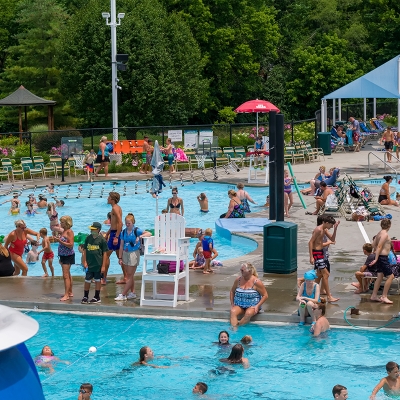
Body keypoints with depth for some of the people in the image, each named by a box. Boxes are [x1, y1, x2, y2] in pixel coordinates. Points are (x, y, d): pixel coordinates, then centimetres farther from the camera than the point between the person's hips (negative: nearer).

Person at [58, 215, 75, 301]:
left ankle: (66, 295, -12)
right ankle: (70, 292, 23)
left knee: (66, 276, -11)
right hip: (63, 255, 10)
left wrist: (60, 241, -24)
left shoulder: (69, 232, -15)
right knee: (68, 275, 15)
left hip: (68, 256, -10)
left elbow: (70, 245, -21)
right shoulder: (63, 231, 12)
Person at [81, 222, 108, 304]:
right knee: (87, 280, 6)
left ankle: (97, 297, 18)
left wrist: (103, 266, -8)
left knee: (97, 280, 8)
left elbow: (105, 253, -5)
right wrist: (84, 262, 1)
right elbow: (85, 250, 10)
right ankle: (85, 297, 17)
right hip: (89, 264, 3)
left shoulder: (102, 239, -7)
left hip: (98, 264, -3)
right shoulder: (88, 238, 4)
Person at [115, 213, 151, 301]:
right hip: (125, 253, 6)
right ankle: (133, 293, 21)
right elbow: (121, 245, 8)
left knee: (130, 276, -2)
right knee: (129, 275, 12)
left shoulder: (136, 231, -9)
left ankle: (123, 295, -2)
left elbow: (149, 233, -18)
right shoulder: (124, 232, 5)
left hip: (133, 253, -6)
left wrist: (140, 236, -31)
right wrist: (120, 258, 6)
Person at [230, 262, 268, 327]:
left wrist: (257, 306, -13)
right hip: (239, 305, 3)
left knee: (248, 313, -37)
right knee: (233, 311, -30)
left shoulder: (256, 282, -9)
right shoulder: (238, 280, 3)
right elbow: (232, 292, 20)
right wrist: (232, 303, 8)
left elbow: (265, 295, -4)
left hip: (252, 306, -3)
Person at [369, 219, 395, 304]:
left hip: (379, 257, 10)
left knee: (380, 276, 13)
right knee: (390, 276, -5)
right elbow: (379, 247, -21)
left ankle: (374, 296, 15)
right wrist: (376, 259, -22)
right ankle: (384, 297, -6)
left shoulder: (379, 234, 11)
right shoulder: (385, 234, -16)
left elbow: (373, 244, 17)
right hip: (383, 257, -10)